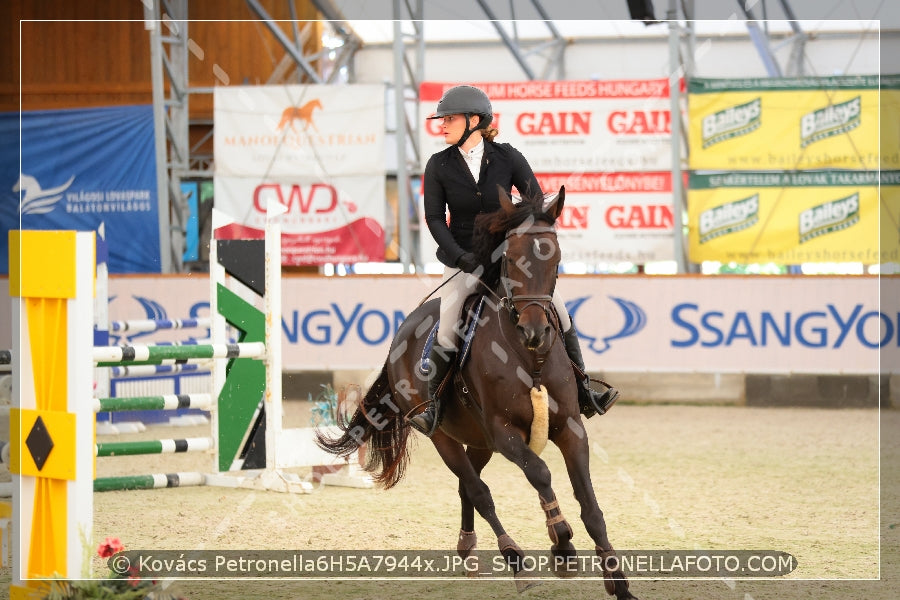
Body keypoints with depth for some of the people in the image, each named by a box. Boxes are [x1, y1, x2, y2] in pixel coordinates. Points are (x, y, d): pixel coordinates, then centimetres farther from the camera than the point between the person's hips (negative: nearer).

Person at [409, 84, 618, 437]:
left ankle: (583, 393, 3)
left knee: (558, 309, -8)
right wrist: (460, 256, -19)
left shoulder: (507, 158, -4)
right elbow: (435, 218, -6)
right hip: (463, 259, -1)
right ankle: (433, 406, -10)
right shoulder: (439, 166, -4)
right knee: (448, 327, -21)